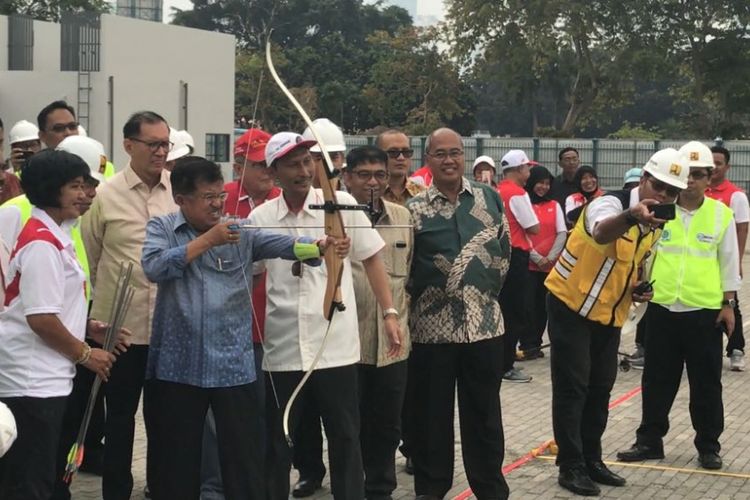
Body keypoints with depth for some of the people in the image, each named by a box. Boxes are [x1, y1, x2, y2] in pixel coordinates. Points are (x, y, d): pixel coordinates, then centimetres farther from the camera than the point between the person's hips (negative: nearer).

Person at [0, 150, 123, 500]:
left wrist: (89, 328, 10)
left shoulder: (52, 235, 13)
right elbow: (41, 318, -23)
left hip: (42, 377, 10)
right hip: (33, 380, -10)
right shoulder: (42, 243, -18)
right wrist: (85, 354, -11)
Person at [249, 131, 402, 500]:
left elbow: (371, 259, 4)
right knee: (276, 442, 11)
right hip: (282, 349, 2)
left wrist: (389, 314, 0)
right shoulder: (260, 218, 1)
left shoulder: (341, 204, -2)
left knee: (345, 438, 7)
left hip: (336, 345, -1)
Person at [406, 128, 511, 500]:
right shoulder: (414, 209, -2)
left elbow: (504, 250, 12)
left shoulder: (490, 198, 6)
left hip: (484, 322, 2)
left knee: (484, 411, 9)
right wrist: (423, 297, -7)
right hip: (432, 326, -1)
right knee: (431, 412, 7)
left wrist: (489, 290, 9)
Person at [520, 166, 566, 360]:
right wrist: (537, 258, -13)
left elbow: (562, 233, 4)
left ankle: (535, 344, 13)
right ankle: (528, 346, -4)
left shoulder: (554, 205, 12)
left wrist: (550, 257, -10)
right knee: (528, 304, -8)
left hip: (551, 264, 4)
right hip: (529, 263, -4)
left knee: (543, 305, 5)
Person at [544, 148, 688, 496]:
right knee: (572, 388, -5)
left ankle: (591, 460, 26)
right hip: (571, 307, -8)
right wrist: (632, 216, -71)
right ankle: (571, 466, 4)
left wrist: (637, 288, -3)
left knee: (600, 389, 14)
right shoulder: (610, 203, -24)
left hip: (610, 314, 8)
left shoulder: (657, 222, 2)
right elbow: (602, 233, -50)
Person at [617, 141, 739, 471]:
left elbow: (729, 262, 3)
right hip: (662, 308, 1)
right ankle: (649, 440, 22)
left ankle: (708, 446, 18)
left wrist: (728, 303, 1)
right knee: (657, 380, 11)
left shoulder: (721, 213, -1)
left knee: (706, 383, 7)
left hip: (705, 311, -1)